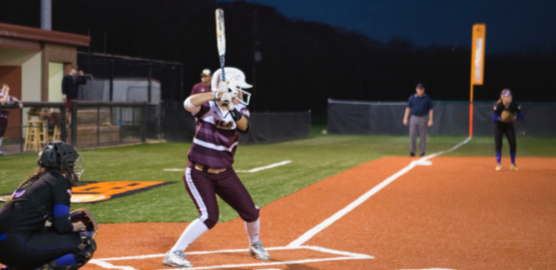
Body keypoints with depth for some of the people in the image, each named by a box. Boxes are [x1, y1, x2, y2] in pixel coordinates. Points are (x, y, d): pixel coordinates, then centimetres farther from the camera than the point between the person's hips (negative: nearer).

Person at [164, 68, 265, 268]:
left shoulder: (239, 108, 0)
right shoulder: (207, 106, -12)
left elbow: (243, 125, -22)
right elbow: (189, 103, -34)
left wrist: (233, 111, -41)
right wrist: (217, 95, -41)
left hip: (224, 174, 5)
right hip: (199, 174, -5)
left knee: (250, 212, 8)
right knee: (209, 217, -21)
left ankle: (255, 245, 38)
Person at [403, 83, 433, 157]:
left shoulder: (427, 98, 1)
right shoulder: (412, 97, 5)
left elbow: (430, 109, 2)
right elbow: (408, 108, 7)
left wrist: (430, 120, -6)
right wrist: (405, 118, -1)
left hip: (423, 118, -1)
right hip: (414, 118, 1)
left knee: (423, 136, 1)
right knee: (412, 135, -3)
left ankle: (422, 152, 7)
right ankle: (412, 152, 2)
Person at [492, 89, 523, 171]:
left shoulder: (514, 105, -20)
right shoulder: (498, 106, -27)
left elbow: (521, 116, -13)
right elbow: (493, 119, -28)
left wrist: (514, 117, -34)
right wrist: (500, 118, -48)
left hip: (509, 126, 2)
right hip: (499, 126, -2)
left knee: (513, 144, -5)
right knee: (498, 144, -13)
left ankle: (513, 164, 11)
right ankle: (498, 164, -3)